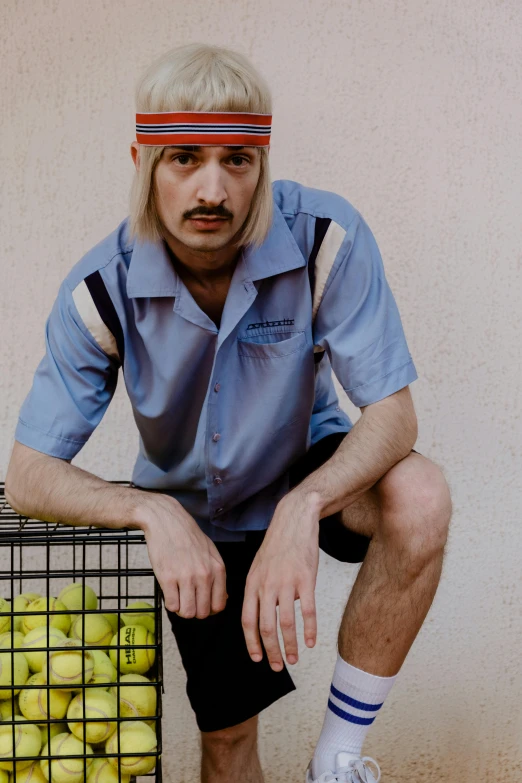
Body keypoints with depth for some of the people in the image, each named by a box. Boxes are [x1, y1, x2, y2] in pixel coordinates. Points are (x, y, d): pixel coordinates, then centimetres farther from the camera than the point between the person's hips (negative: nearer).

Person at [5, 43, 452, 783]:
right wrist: (153, 512, -41)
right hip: (194, 515, 1)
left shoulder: (328, 239, -27)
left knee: (419, 497, -33)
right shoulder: (102, 290, -23)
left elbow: (393, 413, -27)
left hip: (308, 473, -1)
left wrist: (303, 509, -47)